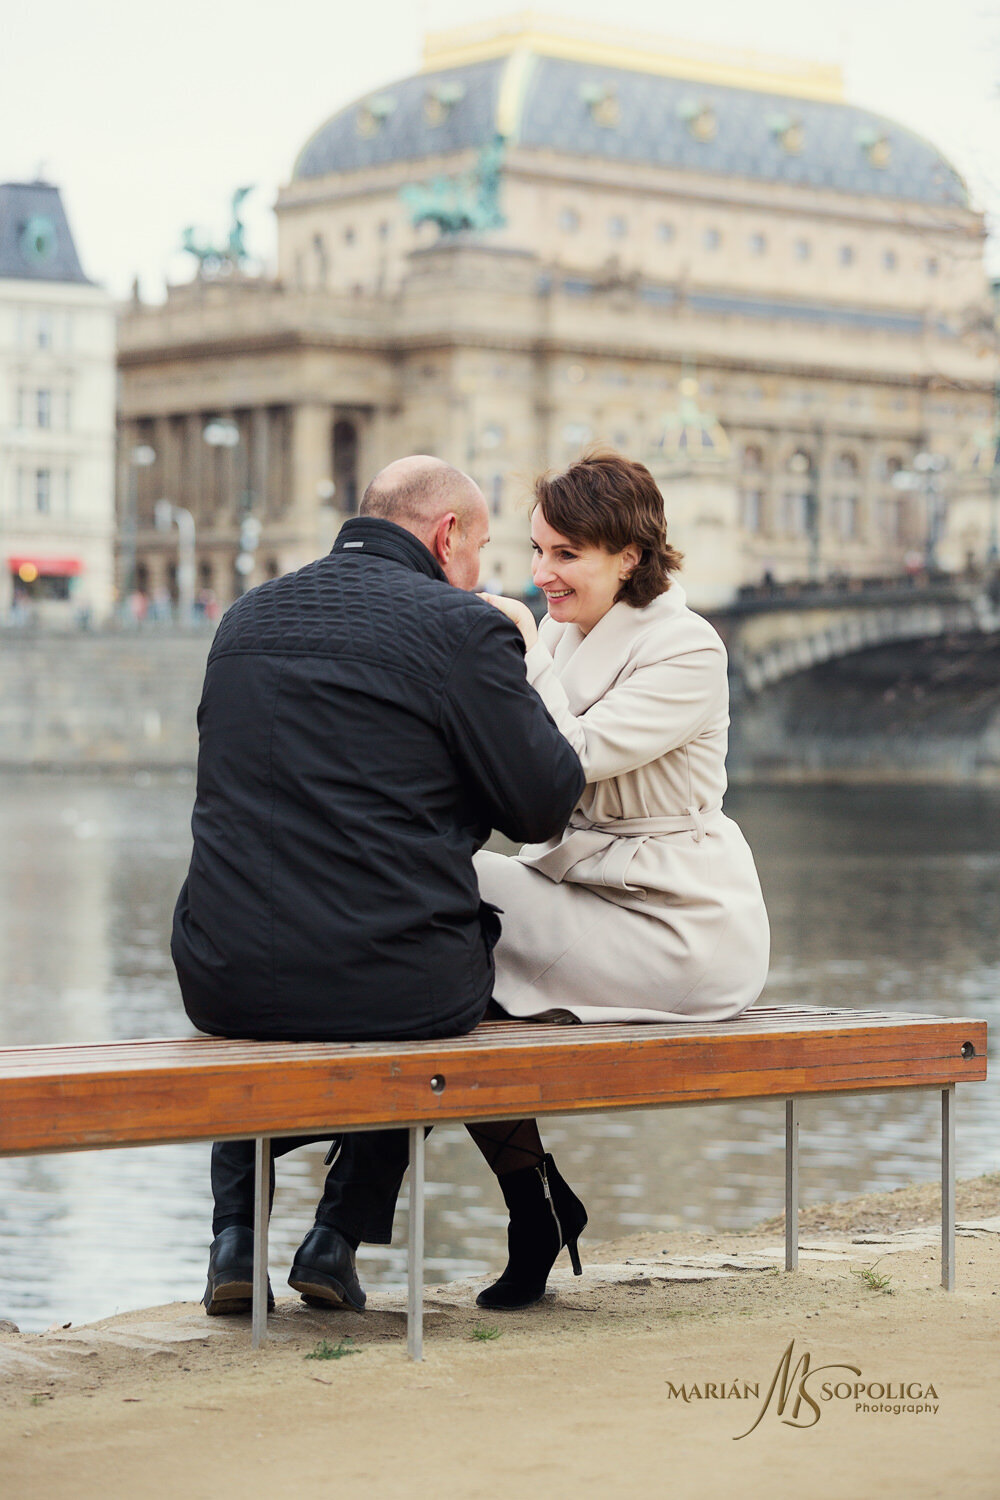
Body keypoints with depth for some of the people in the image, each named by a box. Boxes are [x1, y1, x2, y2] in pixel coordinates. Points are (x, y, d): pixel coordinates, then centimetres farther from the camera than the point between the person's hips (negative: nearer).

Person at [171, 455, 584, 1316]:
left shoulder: (247, 617, 11)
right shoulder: (463, 629, -8)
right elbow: (546, 805, -5)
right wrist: (518, 685, 12)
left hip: (221, 982, 4)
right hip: (390, 984, -4)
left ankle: (237, 1230, 28)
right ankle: (340, 1235, 24)